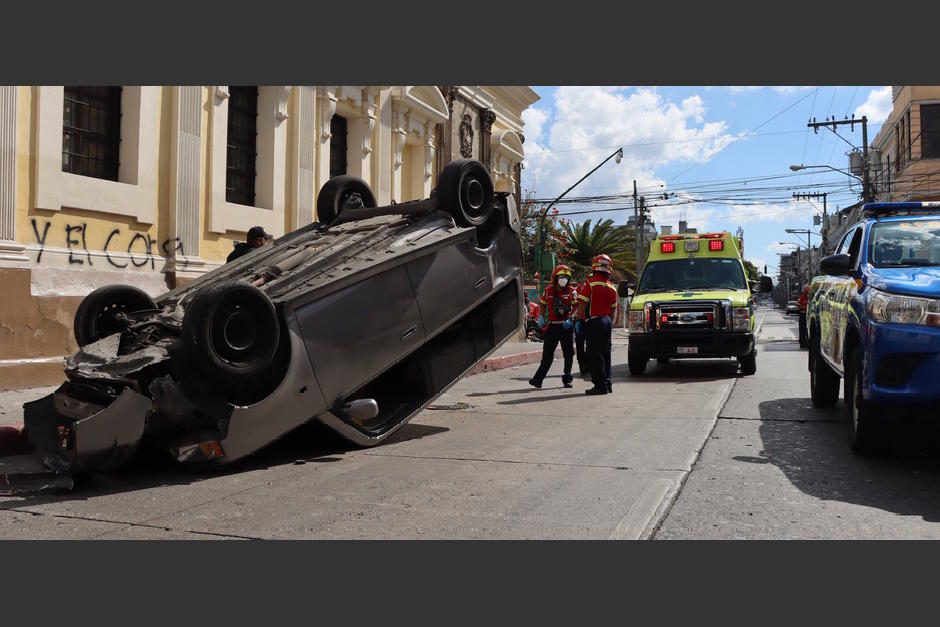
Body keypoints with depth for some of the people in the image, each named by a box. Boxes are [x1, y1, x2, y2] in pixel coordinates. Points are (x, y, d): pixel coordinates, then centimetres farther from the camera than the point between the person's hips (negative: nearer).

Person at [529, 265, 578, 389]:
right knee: (547, 354, 2)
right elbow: (542, 303, 18)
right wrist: (542, 316, 6)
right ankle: (538, 379, 2)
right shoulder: (548, 290, 3)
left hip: (566, 326, -1)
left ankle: (567, 379, 18)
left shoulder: (571, 291, -3)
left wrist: (569, 318, -22)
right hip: (552, 326, 1)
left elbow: (576, 306, -10)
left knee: (568, 353, 6)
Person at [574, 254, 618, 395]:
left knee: (594, 355, -3)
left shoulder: (589, 283, -10)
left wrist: (578, 317, -1)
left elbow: (582, 304, -14)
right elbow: (613, 309, 15)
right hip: (607, 321, 7)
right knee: (605, 353, 14)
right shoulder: (611, 287, 10)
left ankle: (600, 385, -3)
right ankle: (607, 384, 18)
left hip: (594, 322, -7)